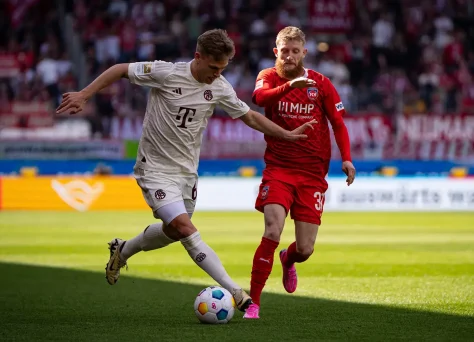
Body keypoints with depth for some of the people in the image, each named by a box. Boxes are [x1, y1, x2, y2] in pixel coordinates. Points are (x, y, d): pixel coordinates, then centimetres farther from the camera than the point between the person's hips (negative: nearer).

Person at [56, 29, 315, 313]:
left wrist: (288, 134, 7)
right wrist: (84, 95, -14)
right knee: (185, 228, -20)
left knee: (174, 230, 14)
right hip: (156, 169, -6)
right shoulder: (166, 73, -19)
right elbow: (121, 70, -9)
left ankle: (122, 251, 43)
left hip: (187, 170, 7)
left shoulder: (221, 88, -3)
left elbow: (251, 117, 10)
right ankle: (233, 291, -21)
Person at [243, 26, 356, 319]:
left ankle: (288, 261, 40)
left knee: (305, 249, 0)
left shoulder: (321, 83, 4)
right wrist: (289, 86, -41)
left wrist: (346, 158, -8)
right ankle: (253, 302, -14)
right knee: (273, 232, -22)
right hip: (278, 168, -2)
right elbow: (260, 97, -23)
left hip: (312, 174, 2)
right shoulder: (269, 77, 1)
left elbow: (338, 124, 8)